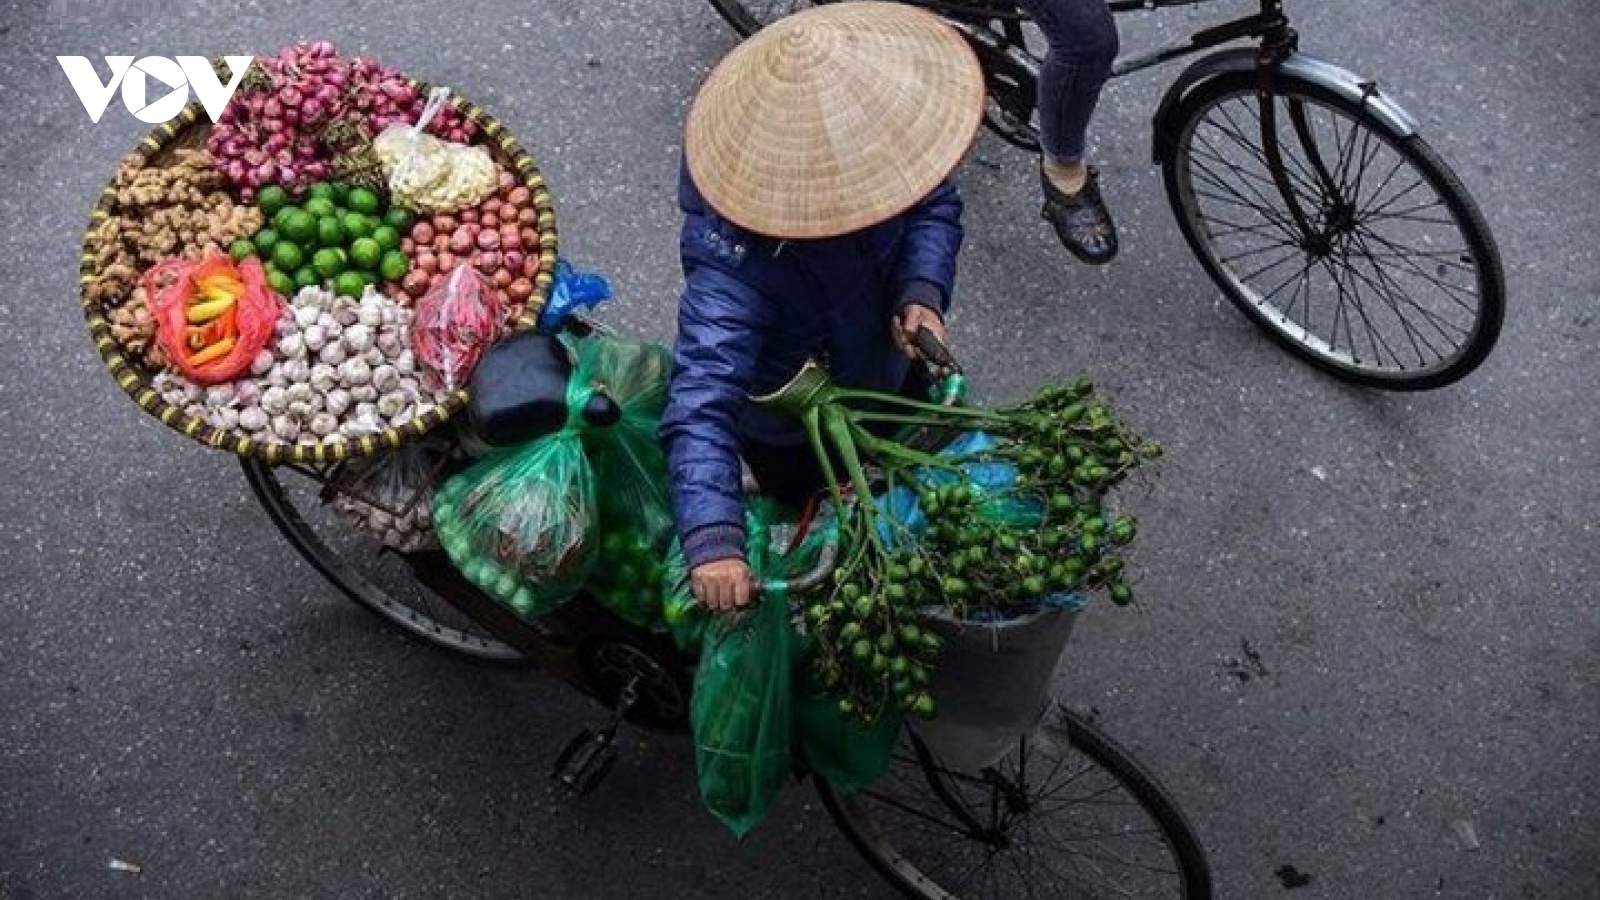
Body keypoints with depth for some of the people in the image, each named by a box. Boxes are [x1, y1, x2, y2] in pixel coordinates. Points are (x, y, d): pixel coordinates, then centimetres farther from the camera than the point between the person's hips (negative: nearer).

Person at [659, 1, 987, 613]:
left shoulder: (858, 146, -29)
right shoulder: (734, 266, -47)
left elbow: (933, 202, -12)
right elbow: (700, 407, -54)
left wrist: (922, 292, -32)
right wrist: (713, 542, -66)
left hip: (888, 371, 6)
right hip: (795, 437, -5)